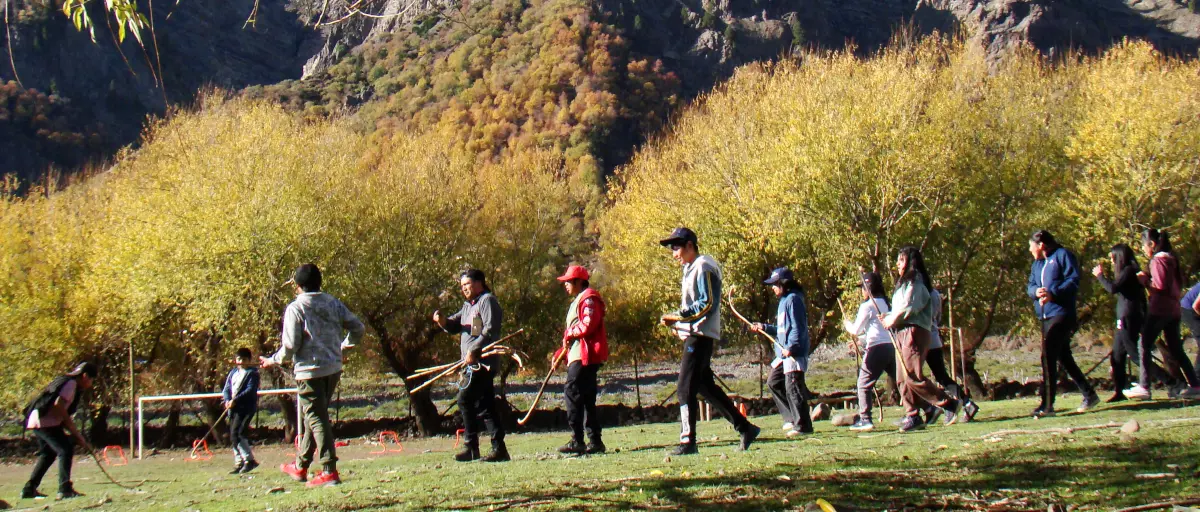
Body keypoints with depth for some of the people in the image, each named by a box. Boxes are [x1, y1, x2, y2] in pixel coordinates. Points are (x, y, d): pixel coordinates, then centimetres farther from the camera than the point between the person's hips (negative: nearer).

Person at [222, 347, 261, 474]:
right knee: (233, 436, 8)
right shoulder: (233, 372, 18)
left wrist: (235, 400, -21)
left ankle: (249, 460, -11)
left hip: (246, 407, -8)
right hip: (233, 408, 8)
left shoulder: (252, 373, -3)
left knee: (236, 434, -18)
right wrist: (227, 400, -8)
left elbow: (250, 390, -14)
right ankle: (239, 463, 16)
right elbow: (226, 388, 12)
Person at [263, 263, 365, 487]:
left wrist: (272, 360, 5)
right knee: (315, 417, 17)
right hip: (333, 368, 6)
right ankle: (300, 466, 29)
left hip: (310, 371, -6)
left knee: (316, 419, -1)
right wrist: (342, 345, 23)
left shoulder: (295, 308, -10)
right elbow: (358, 328, 5)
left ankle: (330, 471, -5)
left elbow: (290, 346, -13)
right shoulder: (333, 303, 5)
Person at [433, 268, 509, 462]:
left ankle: (471, 447, -12)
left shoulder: (487, 300, -5)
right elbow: (455, 325, 17)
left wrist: (473, 350, -22)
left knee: (465, 399, -14)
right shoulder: (468, 305, 24)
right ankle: (499, 448, 12)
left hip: (483, 361, -10)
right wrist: (443, 321, -5)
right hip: (475, 364, 10)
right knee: (485, 405, 9)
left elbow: (490, 330, -17)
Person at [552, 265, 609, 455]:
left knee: (572, 393, -16)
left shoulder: (589, 298, -8)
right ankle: (595, 441, 10)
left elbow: (588, 325, -22)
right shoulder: (577, 301, 26)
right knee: (586, 398, 9)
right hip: (578, 356, 11)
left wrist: (569, 333, -9)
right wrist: (560, 353, 20)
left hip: (585, 356, -11)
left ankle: (577, 441, -19)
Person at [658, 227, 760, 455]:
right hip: (693, 335, 10)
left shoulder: (703, 267, -10)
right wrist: (676, 322, 9)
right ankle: (745, 428, 19)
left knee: (686, 389, -10)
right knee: (706, 387, 14)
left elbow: (707, 303, -19)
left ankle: (688, 442, -8)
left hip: (700, 336, -10)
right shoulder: (691, 269, 20)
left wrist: (678, 316, -20)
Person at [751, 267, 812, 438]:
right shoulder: (784, 300, 19)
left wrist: (791, 347, -25)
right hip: (784, 353, 11)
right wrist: (764, 327, 19)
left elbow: (797, 328, -19)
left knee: (792, 388, -11)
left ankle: (803, 425, -7)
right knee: (773, 382, 16)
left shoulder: (793, 299, -12)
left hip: (795, 353, -11)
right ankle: (791, 417, 20)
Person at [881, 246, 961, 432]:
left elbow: (909, 307, -17)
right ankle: (913, 416, 6)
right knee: (903, 379, 5)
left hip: (914, 331, -10)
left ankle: (950, 404, -12)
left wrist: (891, 320, -5)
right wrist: (889, 318, 5)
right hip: (902, 333, 10)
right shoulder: (904, 283, 23)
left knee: (913, 376, -17)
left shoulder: (916, 282, -8)